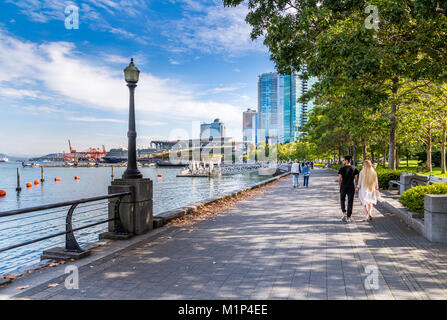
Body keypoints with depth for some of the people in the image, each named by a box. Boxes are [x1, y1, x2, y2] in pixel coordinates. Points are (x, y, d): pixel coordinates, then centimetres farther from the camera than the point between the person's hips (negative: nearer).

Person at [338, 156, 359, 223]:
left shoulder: (342, 169, -8)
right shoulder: (354, 169, -1)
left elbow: (339, 179, -7)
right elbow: (356, 179, 0)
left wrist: (340, 186, 8)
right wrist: (356, 187, 12)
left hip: (343, 187, -1)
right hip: (351, 188, 1)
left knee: (342, 200, 18)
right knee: (350, 202, 7)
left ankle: (344, 213, 0)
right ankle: (348, 217, 8)